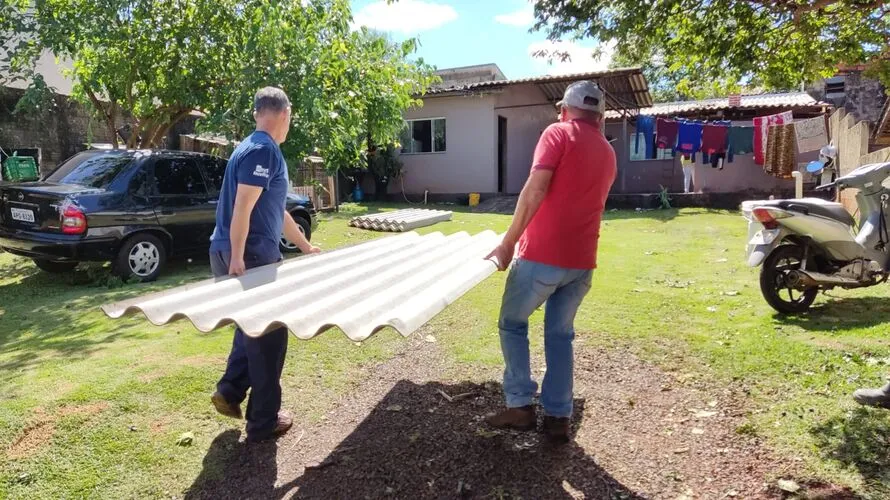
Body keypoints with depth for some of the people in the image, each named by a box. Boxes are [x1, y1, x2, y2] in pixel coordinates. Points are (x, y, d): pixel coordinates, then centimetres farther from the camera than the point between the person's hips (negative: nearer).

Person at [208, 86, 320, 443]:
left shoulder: (257, 149, 19)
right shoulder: (263, 149, -13)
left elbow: (277, 212, 25)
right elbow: (242, 207, -23)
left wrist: (305, 246, 31)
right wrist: (237, 258, -25)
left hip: (251, 254, 10)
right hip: (249, 256, -10)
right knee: (269, 334, 1)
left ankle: (229, 391, 28)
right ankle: (264, 421, 12)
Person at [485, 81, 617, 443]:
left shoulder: (558, 133, -4)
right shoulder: (608, 154, 16)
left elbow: (536, 190, -17)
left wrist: (508, 243, -14)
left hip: (542, 255, -6)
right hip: (582, 260, 6)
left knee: (512, 324, 12)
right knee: (560, 335, 16)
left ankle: (519, 406, 13)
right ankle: (558, 417, 18)